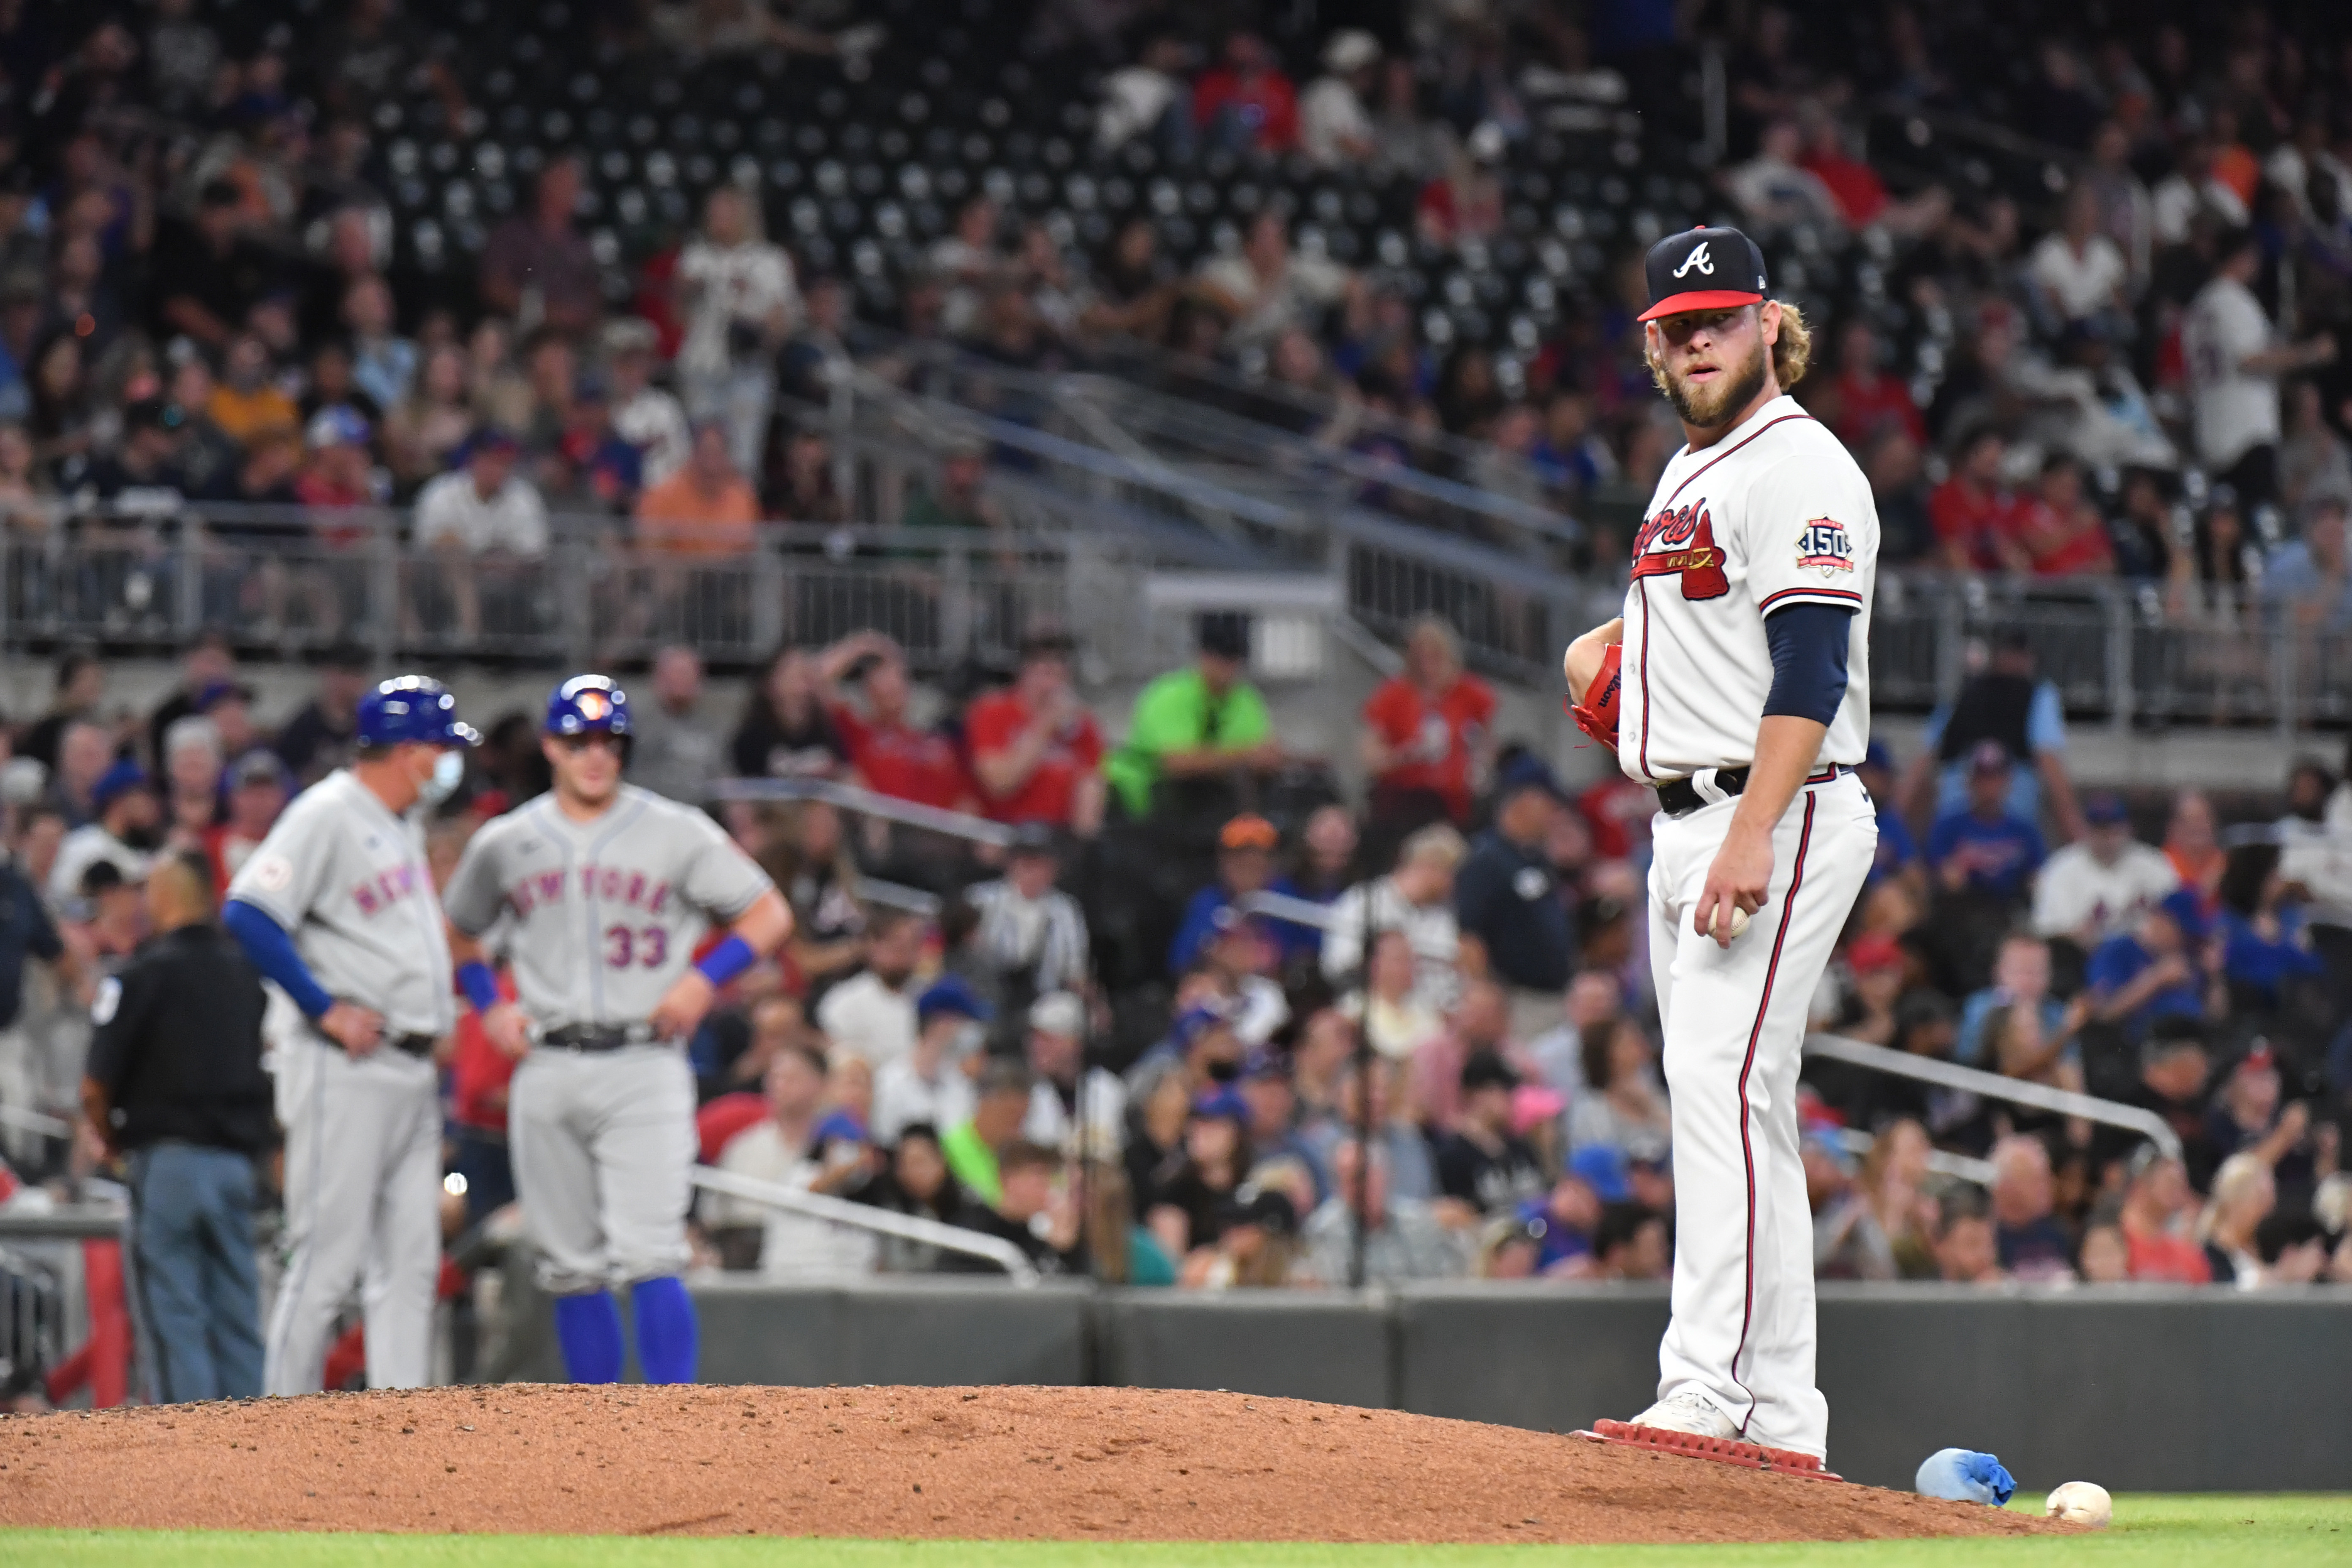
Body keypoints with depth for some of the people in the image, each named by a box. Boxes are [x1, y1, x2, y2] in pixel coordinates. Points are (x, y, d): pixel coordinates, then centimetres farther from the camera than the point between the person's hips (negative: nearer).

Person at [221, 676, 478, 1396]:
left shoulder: (402, 821, 17)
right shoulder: (327, 815, -11)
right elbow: (249, 914, -20)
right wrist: (326, 1009, -19)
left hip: (413, 1069, 9)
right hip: (347, 1071, -9)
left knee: (411, 1262, 6)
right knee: (327, 1257, -7)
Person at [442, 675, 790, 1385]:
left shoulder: (677, 832, 4)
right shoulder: (503, 844, 11)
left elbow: (769, 915, 6)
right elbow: (458, 932, 26)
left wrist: (705, 978, -8)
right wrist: (488, 1005, 9)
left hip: (644, 1066, -3)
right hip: (546, 1072, 3)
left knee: (648, 1257, -15)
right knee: (572, 1267, 5)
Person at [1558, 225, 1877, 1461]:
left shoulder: (1799, 465, -11)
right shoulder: (1688, 473, 19)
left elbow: (1812, 667, -20)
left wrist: (1753, 837, -28)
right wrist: (1607, 639, 13)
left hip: (1781, 818, -10)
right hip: (1687, 827, 10)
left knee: (1721, 1081, -19)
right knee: (1740, 1115, 8)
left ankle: (1707, 1389, -26)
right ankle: (1779, 1424, 10)